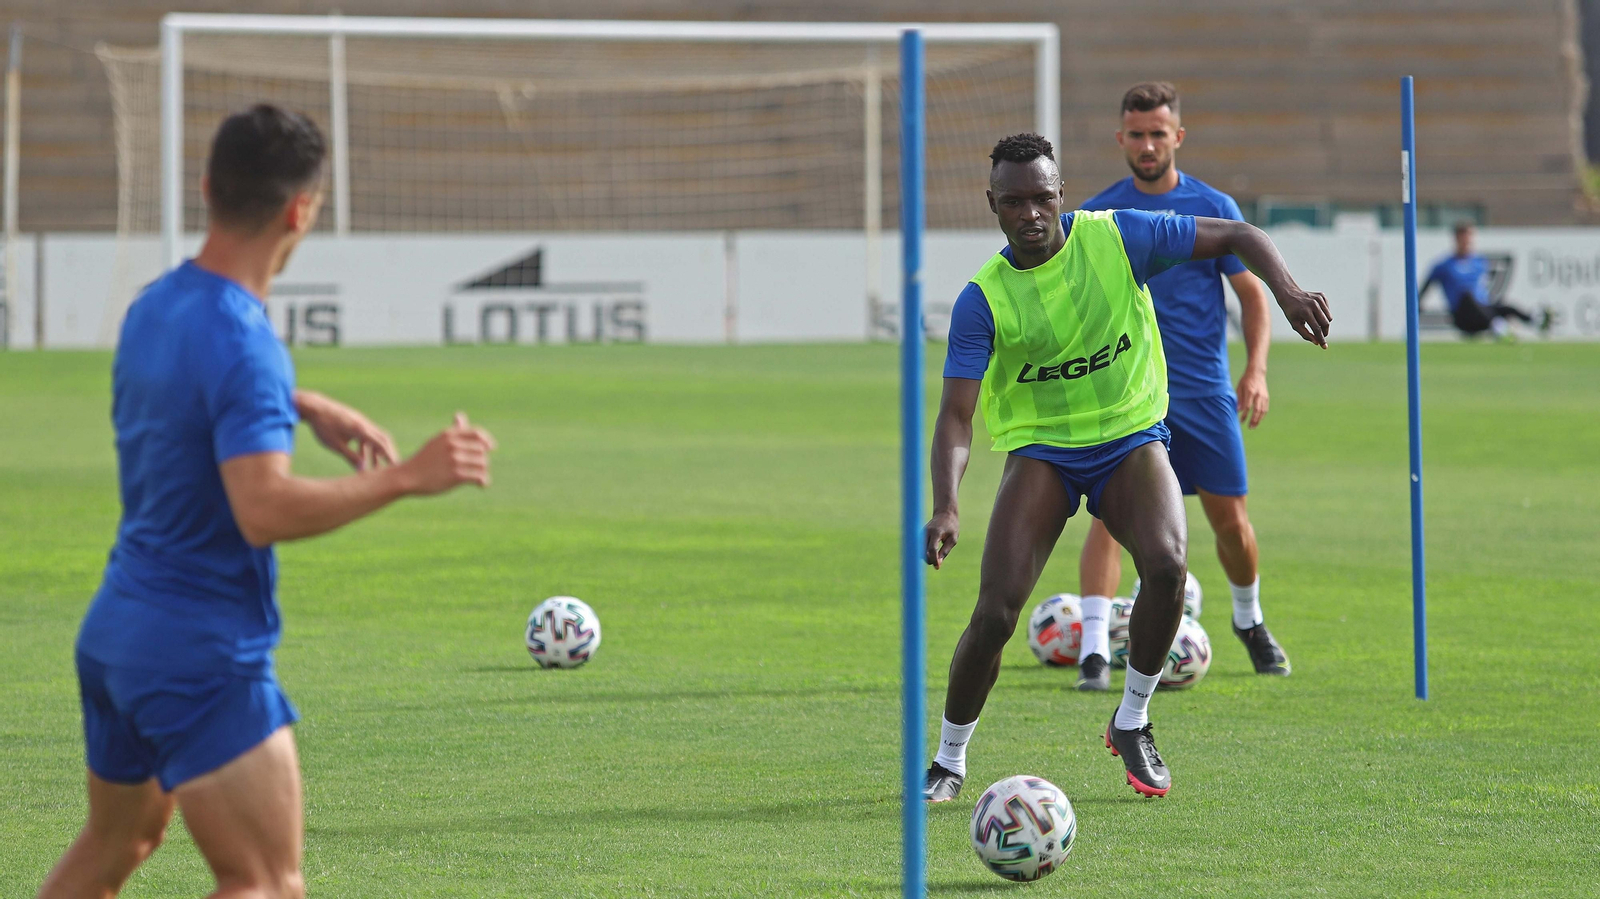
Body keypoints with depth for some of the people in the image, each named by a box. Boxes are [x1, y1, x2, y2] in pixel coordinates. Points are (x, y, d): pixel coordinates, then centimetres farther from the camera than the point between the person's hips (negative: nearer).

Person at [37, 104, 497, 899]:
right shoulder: (241, 344, -23)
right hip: (205, 655, -9)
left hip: (112, 633, 9)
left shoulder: (154, 307, 7)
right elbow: (265, 510, -33)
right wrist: (406, 478, -29)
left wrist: (302, 406, 23)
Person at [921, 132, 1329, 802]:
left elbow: (1237, 238, -1)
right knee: (997, 610, -17)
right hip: (1039, 449, 0)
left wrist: (1287, 291, -21)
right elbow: (956, 413, -15)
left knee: (1166, 564, -29)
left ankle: (1131, 723, -5)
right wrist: (946, 507, -31)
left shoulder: (1117, 238, -9)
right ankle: (949, 761, 6)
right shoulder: (983, 300, -10)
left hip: (1131, 437, 1)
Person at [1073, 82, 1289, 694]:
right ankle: (1094, 650, -21)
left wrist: (1255, 372, -7)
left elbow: (1253, 295, 5)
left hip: (1205, 391, 1)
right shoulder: (1097, 215, 2)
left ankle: (1249, 620, 35)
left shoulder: (1214, 209, 2)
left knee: (1230, 521, 7)